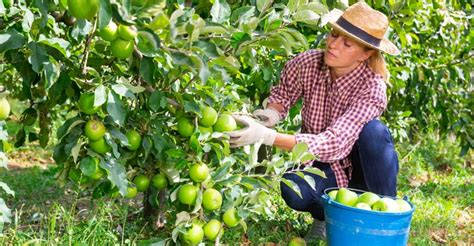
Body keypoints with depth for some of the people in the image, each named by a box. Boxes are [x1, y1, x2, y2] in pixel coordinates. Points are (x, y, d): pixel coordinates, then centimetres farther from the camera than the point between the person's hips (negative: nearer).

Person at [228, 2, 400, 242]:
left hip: (359, 166, -2)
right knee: (293, 190, -33)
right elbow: (282, 94, 4)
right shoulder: (307, 63, -17)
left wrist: (265, 135, -48)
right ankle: (325, 216, 4)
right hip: (320, 166, 2)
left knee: (372, 130, -34)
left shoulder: (372, 87, -28)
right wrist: (271, 114, -22)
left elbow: (334, 143, -38)